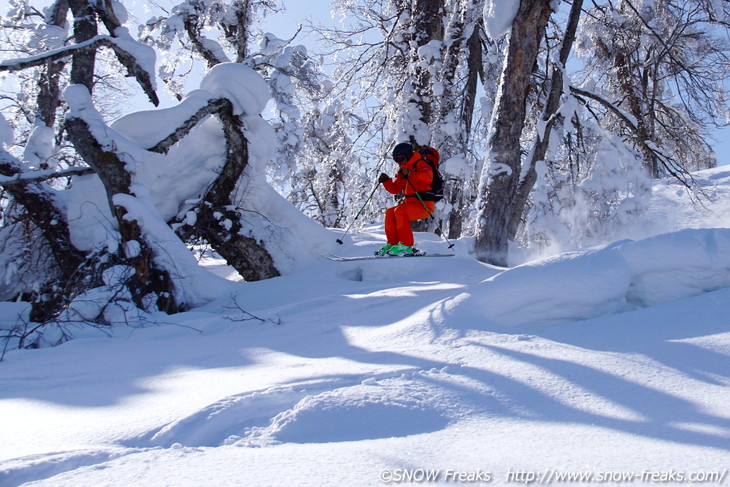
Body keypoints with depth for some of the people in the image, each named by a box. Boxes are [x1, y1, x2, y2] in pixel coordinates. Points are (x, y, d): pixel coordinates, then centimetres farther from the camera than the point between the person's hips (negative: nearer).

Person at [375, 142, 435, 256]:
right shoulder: (403, 171, 22)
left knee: (400, 211, -28)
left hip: (424, 205, -9)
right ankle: (392, 244, 2)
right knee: (390, 212, -1)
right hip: (410, 202, 9)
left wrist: (410, 174, -34)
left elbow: (428, 178, -26)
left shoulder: (421, 164, -5)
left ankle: (406, 246, -29)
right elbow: (395, 189, 21)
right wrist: (386, 181, 3)